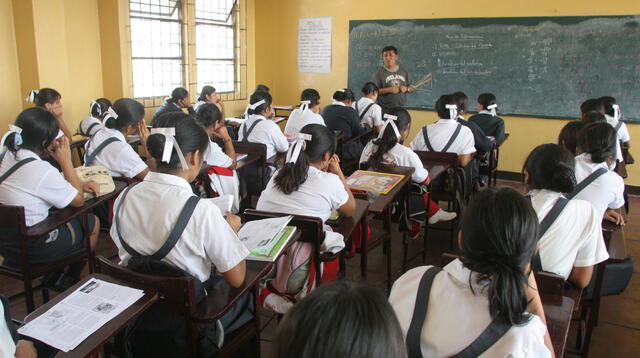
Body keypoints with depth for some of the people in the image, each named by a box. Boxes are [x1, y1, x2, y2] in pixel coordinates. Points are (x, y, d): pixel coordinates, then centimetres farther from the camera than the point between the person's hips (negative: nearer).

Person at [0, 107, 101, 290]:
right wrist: (66, 160, -13)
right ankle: (69, 280, 30)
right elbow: (79, 200, -13)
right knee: (92, 223, 11)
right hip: (29, 249, -8)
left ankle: (53, 276, 30)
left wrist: (80, 185, -2)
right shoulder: (41, 171, -28)